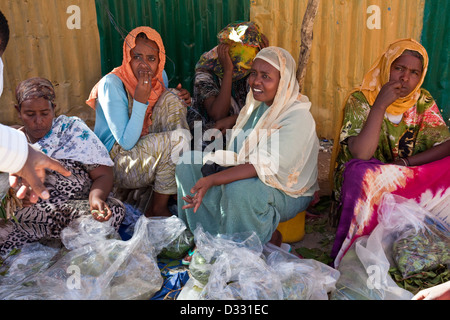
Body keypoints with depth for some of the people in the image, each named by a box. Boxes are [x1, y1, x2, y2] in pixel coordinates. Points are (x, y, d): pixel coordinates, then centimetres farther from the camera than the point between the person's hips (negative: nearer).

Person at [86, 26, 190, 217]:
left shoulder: (159, 77, 0)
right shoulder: (112, 84, -20)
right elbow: (126, 142, -22)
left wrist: (181, 102, -7)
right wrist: (141, 100, -30)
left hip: (148, 148, 7)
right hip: (116, 162, -7)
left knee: (171, 99, -11)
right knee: (178, 137, -27)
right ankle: (157, 209, -10)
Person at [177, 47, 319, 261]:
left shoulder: (298, 117, -22)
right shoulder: (256, 103, 4)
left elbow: (264, 167, -31)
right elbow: (236, 155, 6)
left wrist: (212, 180, -38)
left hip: (287, 192, -8)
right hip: (243, 174, 8)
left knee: (239, 190, -39)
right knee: (188, 162, -5)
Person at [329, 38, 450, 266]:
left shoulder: (423, 103, 3)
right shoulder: (361, 100, -10)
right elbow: (361, 155, -23)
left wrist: (405, 163, -16)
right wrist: (380, 105, -25)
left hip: (410, 178, 4)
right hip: (362, 180, -3)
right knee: (361, 172, -36)